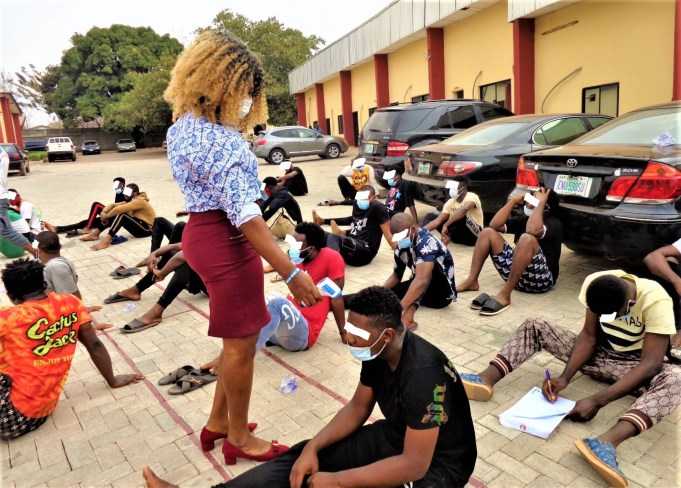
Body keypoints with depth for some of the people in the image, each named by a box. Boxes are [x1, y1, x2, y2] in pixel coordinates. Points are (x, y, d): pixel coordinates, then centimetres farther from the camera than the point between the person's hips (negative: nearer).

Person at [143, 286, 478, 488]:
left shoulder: (422, 376, -34)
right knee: (302, 458, -4)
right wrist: (313, 448, -10)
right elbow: (358, 407, 3)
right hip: (394, 437, 8)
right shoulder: (376, 350, -8)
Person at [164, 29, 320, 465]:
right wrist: (291, 272, -29)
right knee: (241, 344, 6)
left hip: (200, 233, 10)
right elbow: (246, 217, -29)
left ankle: (218, 422, 38)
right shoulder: (220, 142, -23)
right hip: (225, 242, -10)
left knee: (238, 340, 22)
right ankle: (239, 438, 26)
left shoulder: (182, 127, 8)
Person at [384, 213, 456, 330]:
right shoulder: (402, 246, -3)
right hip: (419, 290, 7)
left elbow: (422, 280, -41)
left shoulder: (426, 243, -28)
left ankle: (410, 310, -39)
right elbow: (396, 275, 9)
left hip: (442, 293, -7)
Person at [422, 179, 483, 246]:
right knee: (430, 216, -3)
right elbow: (438, 220, -6)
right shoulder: (450, 202, 2)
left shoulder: (472, 197, -15)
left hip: (474, 234, -6)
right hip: (458, 234, 6)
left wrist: (446, 225, -44)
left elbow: (464, 209, -38)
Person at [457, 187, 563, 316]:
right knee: (488, 232, 2)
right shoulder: (523, 220, 14)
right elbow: (494, 225, 3)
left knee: (527, 238, -35)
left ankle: (504, 295, -35)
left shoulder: (554, 224, -8)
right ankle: (471, 281, -10)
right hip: (516, 275, 7)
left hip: (541, 279, -7)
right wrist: (513, 201, 1)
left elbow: (533, 230, -32)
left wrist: (540, 202, -18)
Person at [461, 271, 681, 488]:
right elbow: (589, 335, -12)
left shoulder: (655, 300, -30)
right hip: (598, 352, 4)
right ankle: (486, 379, -26)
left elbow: (651, 363, -33)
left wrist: (597, 401, -38)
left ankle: (607, 441, -57)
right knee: (533, 326, -10)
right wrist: (565, 377, -25)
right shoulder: (594, 284, -20)